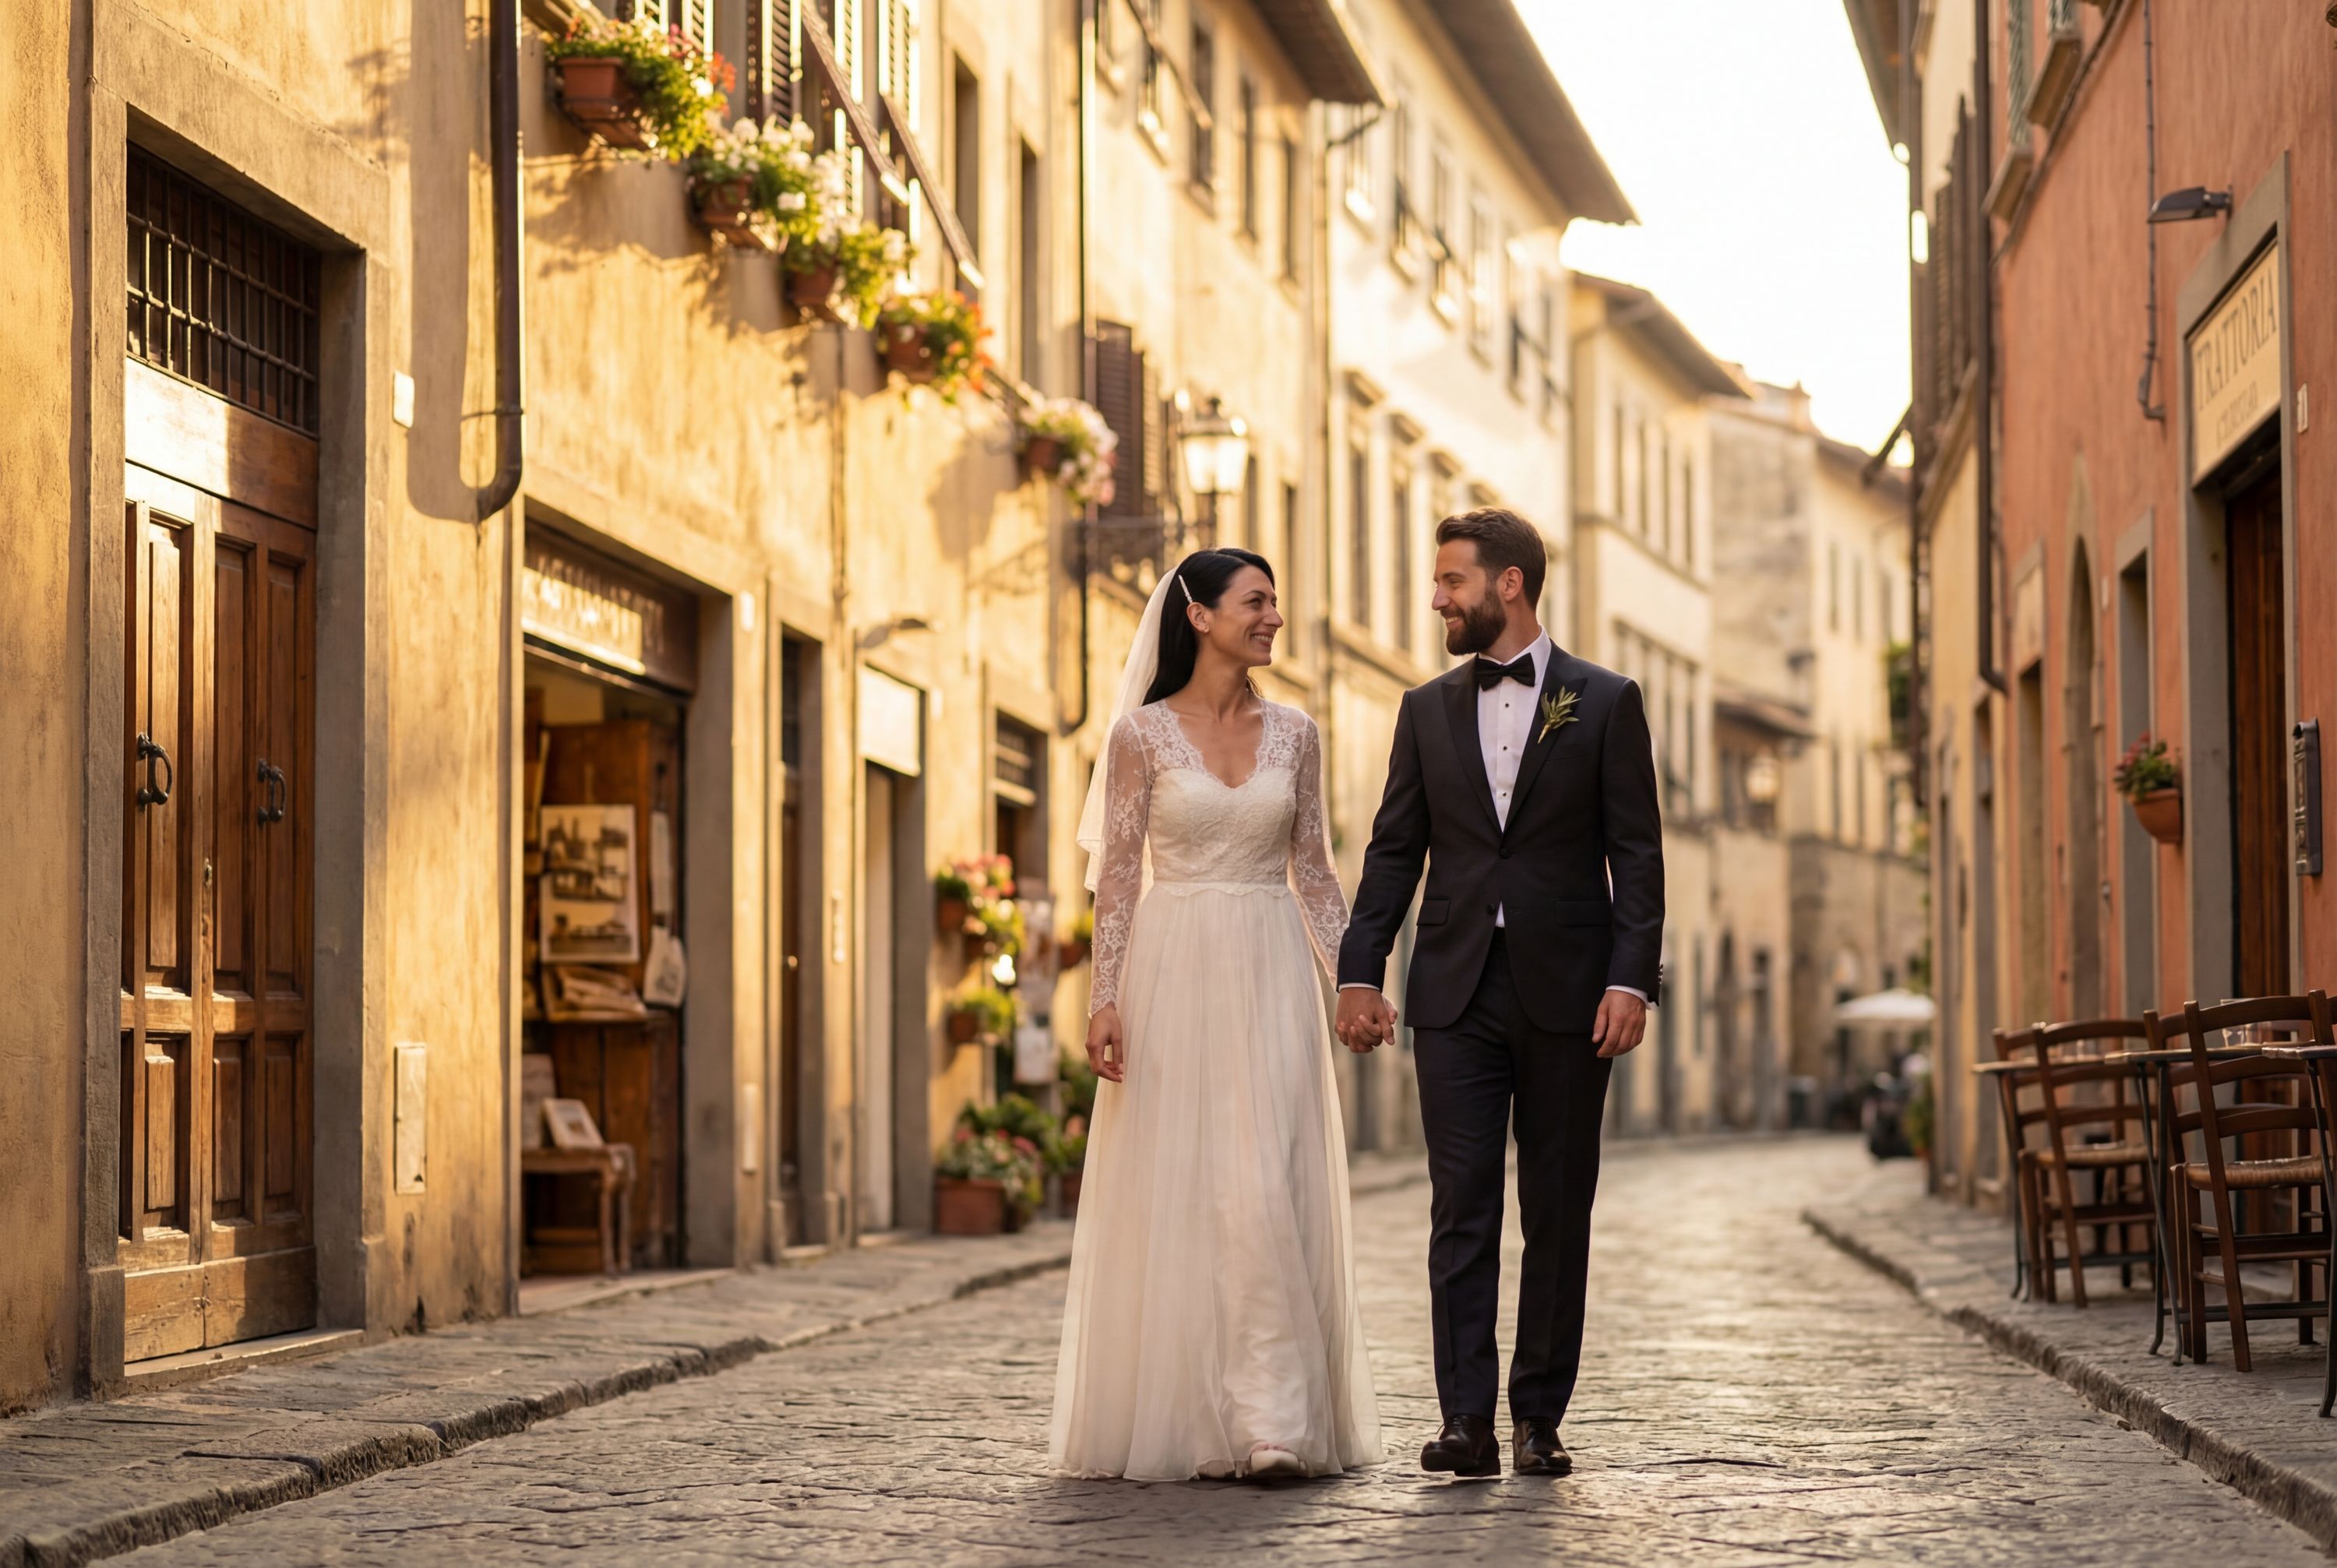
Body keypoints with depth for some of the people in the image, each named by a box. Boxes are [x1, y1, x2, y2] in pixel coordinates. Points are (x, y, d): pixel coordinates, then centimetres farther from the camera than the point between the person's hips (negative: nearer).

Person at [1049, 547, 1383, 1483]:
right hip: (1174, 975, -2)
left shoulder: (1292, 735, 9)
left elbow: (1312, 870, 12)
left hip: (1270, 980, 2)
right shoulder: (1143, 733, 0)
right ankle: (1175, 1416, 10)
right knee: (1174, 1192, 0)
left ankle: (1273, 1417, -9)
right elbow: (1118, 876, -2)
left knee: (1270, 1190, -8)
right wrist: (1106, 1000, -10)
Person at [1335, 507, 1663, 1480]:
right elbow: (1393, 850, 11)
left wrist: (1631, 979, -11)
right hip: (1456, 993, 2)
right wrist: (1360, 973, 2)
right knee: (1461, 1208, -5)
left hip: (1567, 995, -2)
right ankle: (1467, 1422, -7)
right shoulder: (1428, 710, 11)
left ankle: (1539, 1419, 11)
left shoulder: (1605, 703, 2)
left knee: (1558, 1213, 4)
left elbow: (1637, 854, -1)